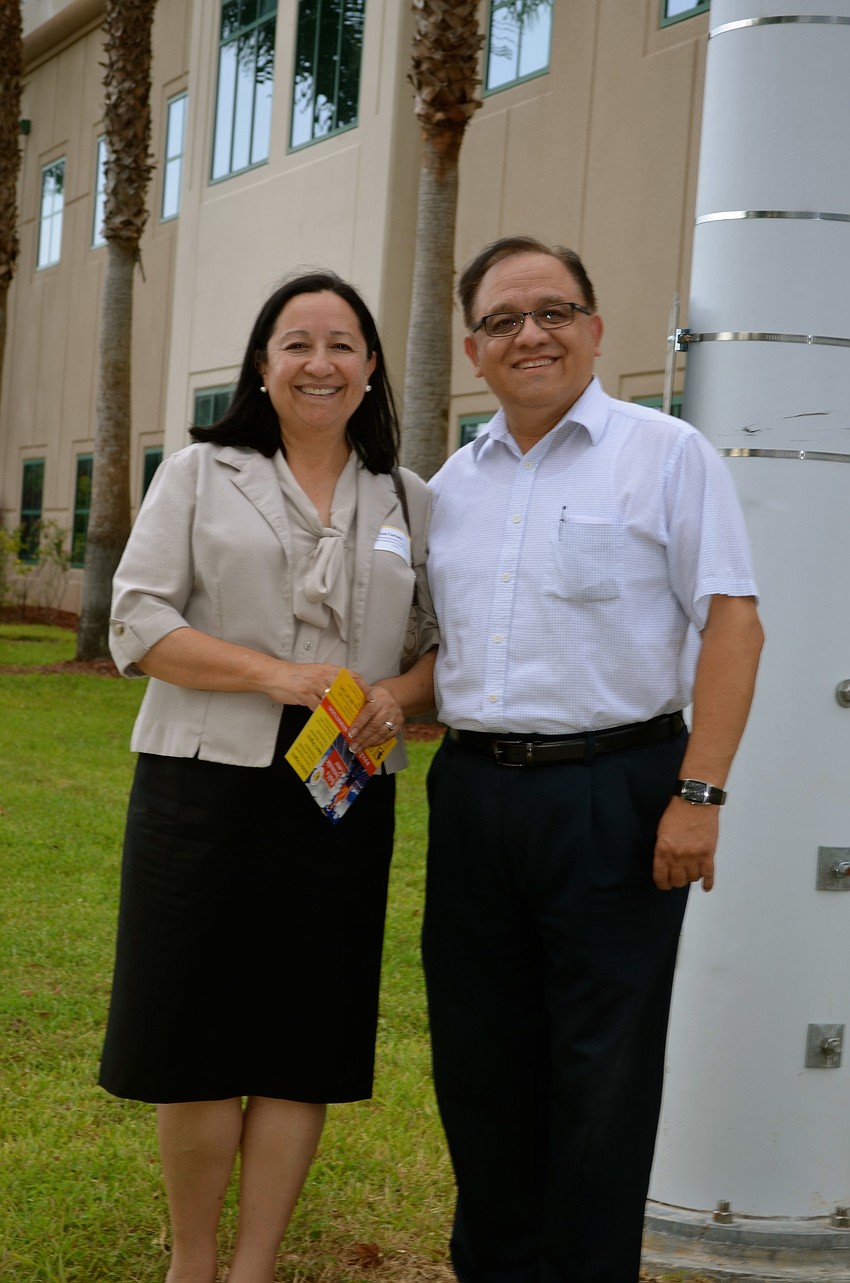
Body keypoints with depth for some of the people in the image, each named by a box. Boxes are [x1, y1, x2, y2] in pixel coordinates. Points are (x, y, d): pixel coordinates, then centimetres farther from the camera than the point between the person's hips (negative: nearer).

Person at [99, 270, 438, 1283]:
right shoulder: (199, 474, 6)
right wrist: (276, 675, -14)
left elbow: (451, 647, 14)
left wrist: (401, 695, -9)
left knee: (303, 1044, 5)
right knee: (198, 1040, 2)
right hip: (208, 787, -2)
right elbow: (137, 623, -3)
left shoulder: (409, 505, 13)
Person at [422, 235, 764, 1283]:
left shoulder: (665, 454, -2)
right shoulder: (452, 484, 15)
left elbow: (730, 623, -9)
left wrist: (698, 794, -16)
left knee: (600, 1069, 2)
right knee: (480, 1059, 13)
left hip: (613, 793, -5)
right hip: (472, 794, 6)